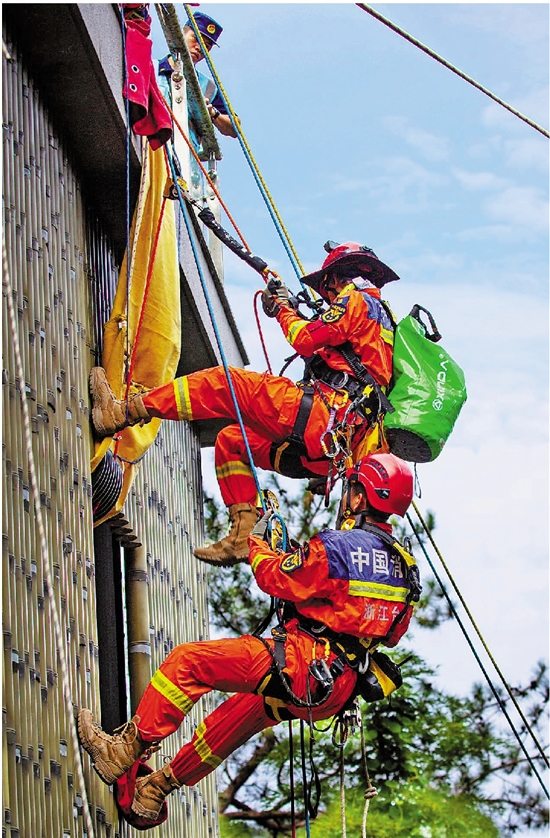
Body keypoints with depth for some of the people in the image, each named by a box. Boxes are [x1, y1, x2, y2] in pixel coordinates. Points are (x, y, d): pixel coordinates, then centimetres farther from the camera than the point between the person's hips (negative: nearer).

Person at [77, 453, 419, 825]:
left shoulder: (336, 546, -15)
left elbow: (277, 577, -9)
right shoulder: (404, 564, 10)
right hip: (340, 692, 9)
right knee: (241, 711, 30)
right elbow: (393, 634, 20)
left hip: (300, 665, -9)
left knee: (187, 662, -4)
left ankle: (126, 750, -1)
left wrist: (257, 541, 12)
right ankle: (159, 787, 39)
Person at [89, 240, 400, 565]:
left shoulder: (357, 300, 2)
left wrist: (284, 310, 10)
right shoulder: (382, 317, 31)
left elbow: (306, 340, -10)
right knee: (231, 442, 20)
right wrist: (290, 312, 29)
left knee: (223, 383, -8)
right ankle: (243, 538, 11)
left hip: (319, 416, -9)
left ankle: (123, 413, -11)